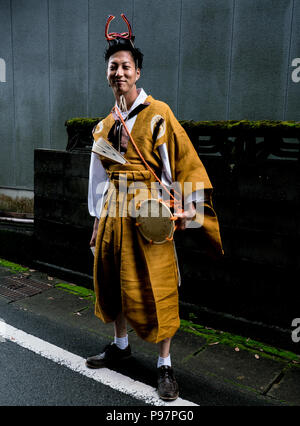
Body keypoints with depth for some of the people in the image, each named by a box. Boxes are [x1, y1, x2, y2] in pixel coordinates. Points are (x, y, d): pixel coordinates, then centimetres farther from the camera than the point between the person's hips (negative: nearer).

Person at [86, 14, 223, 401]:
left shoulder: (157, 114, -5)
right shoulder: (104, 126, 12)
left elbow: (183, 162, -9)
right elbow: (99, 176, 16)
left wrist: (186, 208, -15)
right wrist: (98, 221, 16)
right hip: (114, 212, 6)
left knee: (154, 287, 0)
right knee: (113, 279, 15)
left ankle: (164, 365, 18)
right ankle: (120, 344, 39)